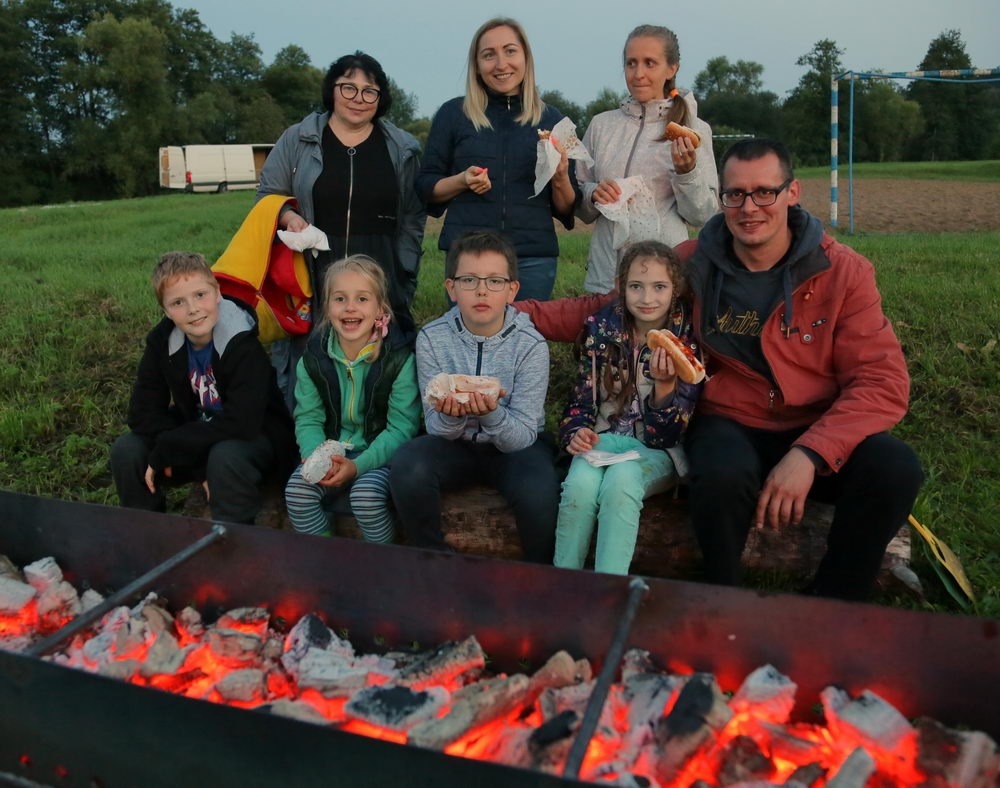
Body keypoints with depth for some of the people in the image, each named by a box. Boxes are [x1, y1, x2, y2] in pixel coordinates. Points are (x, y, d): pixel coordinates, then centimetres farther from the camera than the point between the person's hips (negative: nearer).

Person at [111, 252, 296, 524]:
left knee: (226, 456, -37)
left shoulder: (243, 343, -25)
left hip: (257, 439, -6)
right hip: (197, 440, 6)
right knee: (126, 450, -13)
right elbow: (143, 412, -7)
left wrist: (166, 451, -25)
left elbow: (240, 424, -32)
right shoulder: (163, 341, -7)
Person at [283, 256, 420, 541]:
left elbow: (401, 427, -13)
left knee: (366, 494, -30)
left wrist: (358, 465, -24)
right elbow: (308, 419, 1)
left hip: (380, 454, -3)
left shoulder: (399, 358, -13)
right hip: (329, 453, 4)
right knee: (297, 490, -21)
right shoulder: (313, 358, -1)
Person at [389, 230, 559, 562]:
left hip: (513, 445, -1)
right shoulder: (432, 338, -11)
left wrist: (492, 414, -39)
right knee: (407, 465, -30)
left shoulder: (531, 345, -16)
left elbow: (523, 436, -16)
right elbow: (437, 428, -9)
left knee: (538, 492, -33)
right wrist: (450, 416, -34)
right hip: (455, 444, 2)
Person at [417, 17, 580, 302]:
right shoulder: (453, 113, 5)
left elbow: (565, 209, 10)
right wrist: (462, 181, -11)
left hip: (534, 257, 1)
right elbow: (425, 186, 6)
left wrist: (560, 179, -10)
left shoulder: (551, 119, 8)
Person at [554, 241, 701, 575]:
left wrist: (665, 384, -29)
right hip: (603, 439, 2)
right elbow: (582, 398, 8)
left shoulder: (688, 339, -8)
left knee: (621, 480, -34)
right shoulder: (601, 326, -1)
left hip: (657, 450, -2)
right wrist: (577, 432, -13)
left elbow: (667, 435, -10)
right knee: (581, 483, -31)